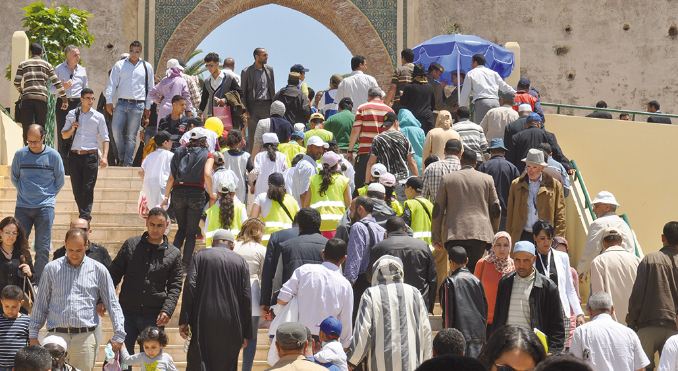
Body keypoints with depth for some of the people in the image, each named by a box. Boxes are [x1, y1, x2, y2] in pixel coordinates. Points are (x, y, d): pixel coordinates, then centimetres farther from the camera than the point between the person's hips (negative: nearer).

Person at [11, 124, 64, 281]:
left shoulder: (53, 156, -2)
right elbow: (14, 177, 15)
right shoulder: (20, 155, 1)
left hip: (45, 207, -1)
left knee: (43, 249, -2)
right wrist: (24, 192, 9)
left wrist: (48, 195, 7)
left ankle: (39, 282, 6)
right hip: (22, 207, 2)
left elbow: (59, 181, 9)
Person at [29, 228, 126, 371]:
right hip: (57, 334, 0)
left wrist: (118, 335, 2)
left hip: (86, 336, 0)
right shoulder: (51, 269, 8)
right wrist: (33, 334, 8)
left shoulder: (98, 270, 7)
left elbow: (113, 305, 8)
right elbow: (40, 304, 13)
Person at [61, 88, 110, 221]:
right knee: (76, 188, 4)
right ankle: (85, 217, 15)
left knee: (88, 188, -9)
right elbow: (64, 135, 15)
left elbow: (105, 138, 3)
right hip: (75, 155, 2)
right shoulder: (72, 114, 10)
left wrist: (104, 157, -9)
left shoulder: (98, 117, 4)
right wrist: (72, 128, -5)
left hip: (91, 156, -2)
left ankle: (85, 217, -10)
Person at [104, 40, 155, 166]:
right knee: (116, 130, -9)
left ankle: (128, 163, 2)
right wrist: (109, 101, -4)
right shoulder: (120, 65, 9)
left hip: (137, 105, 0)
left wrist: (147, 107, 10)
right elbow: (112, 84, 6)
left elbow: (150, 88, 14)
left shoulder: (147, 67, 11)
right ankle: (121, 158, 6)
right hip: (121, 103, 0)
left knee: (131, 136, 0)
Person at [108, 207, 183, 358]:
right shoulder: (131, 245, 6)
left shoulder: (174, 254, 5)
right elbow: (114, 274, 8)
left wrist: (167, 310, -13)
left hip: (154, 317, 0)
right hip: (127, 312, 0)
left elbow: (175, 287, 3)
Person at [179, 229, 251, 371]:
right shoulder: (241, 261, 7)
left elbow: (190, 286, -6)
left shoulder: (200, 256, 5)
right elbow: (246, 297, 3)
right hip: (231, 326, 1)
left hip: (203, 323, -1)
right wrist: (246, 333, 7)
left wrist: (184, 321, -6)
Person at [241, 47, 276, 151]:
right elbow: (243, 92, 0)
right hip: (253, 106, -3)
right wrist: (245, 110, -7)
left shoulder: (269, 70, 10)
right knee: (252, 137, 0)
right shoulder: (247, 72, -1)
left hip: (267, 106, 3)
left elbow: (272, 89, 14)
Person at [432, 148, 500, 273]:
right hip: (480, 234, 0)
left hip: (454, 234, 0)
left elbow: (438, 209, 7)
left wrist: (435, 236, 12)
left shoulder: (447, 178, 7)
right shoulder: (487, 179, 8)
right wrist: (494, 234, 20)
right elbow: (495, 209, 10)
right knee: (473, 270, 4)